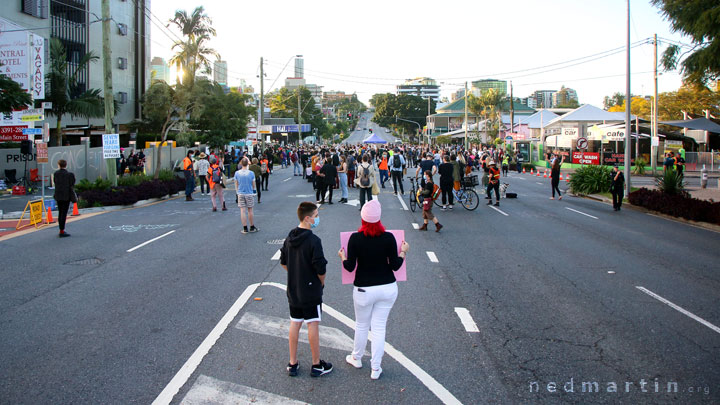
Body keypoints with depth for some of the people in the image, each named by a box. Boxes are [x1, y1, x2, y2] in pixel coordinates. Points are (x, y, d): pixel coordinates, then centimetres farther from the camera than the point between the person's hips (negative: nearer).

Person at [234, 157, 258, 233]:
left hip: (240, 194, 1)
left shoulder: (237, 173, -6)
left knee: (242, 211, 4)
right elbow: (253, 185, -1)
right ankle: (252, 227, 18)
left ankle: (245, 228, 5)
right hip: (249, 194, -1)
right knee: (250, 211, 9)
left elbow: (236, 184, 3)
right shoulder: (251, 173, -10)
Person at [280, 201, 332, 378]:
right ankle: (317, 365, 15)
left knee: (295, 324, 13)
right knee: (313, 325, 4)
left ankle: (292, 364, 21)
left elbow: (283, 263, 11)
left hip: (293, 290, 6)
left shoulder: (289, 238, 2)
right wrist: (321, 283, -1)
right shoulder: (314, 240, -20)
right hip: (311, 291, -6)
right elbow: (321, 268, -18)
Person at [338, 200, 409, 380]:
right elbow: (395, 265, -8)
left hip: (364, 290, -1)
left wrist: (342, 257, 11)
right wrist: (404, 252, 10)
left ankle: (356, 358, 40)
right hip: (388, 288, 1)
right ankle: (376, 368, 17)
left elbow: (349, 267, -9)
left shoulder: (355, 238, -13)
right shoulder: (388, 237, -11)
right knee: (379, 327, 10)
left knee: (361, 325, 19)